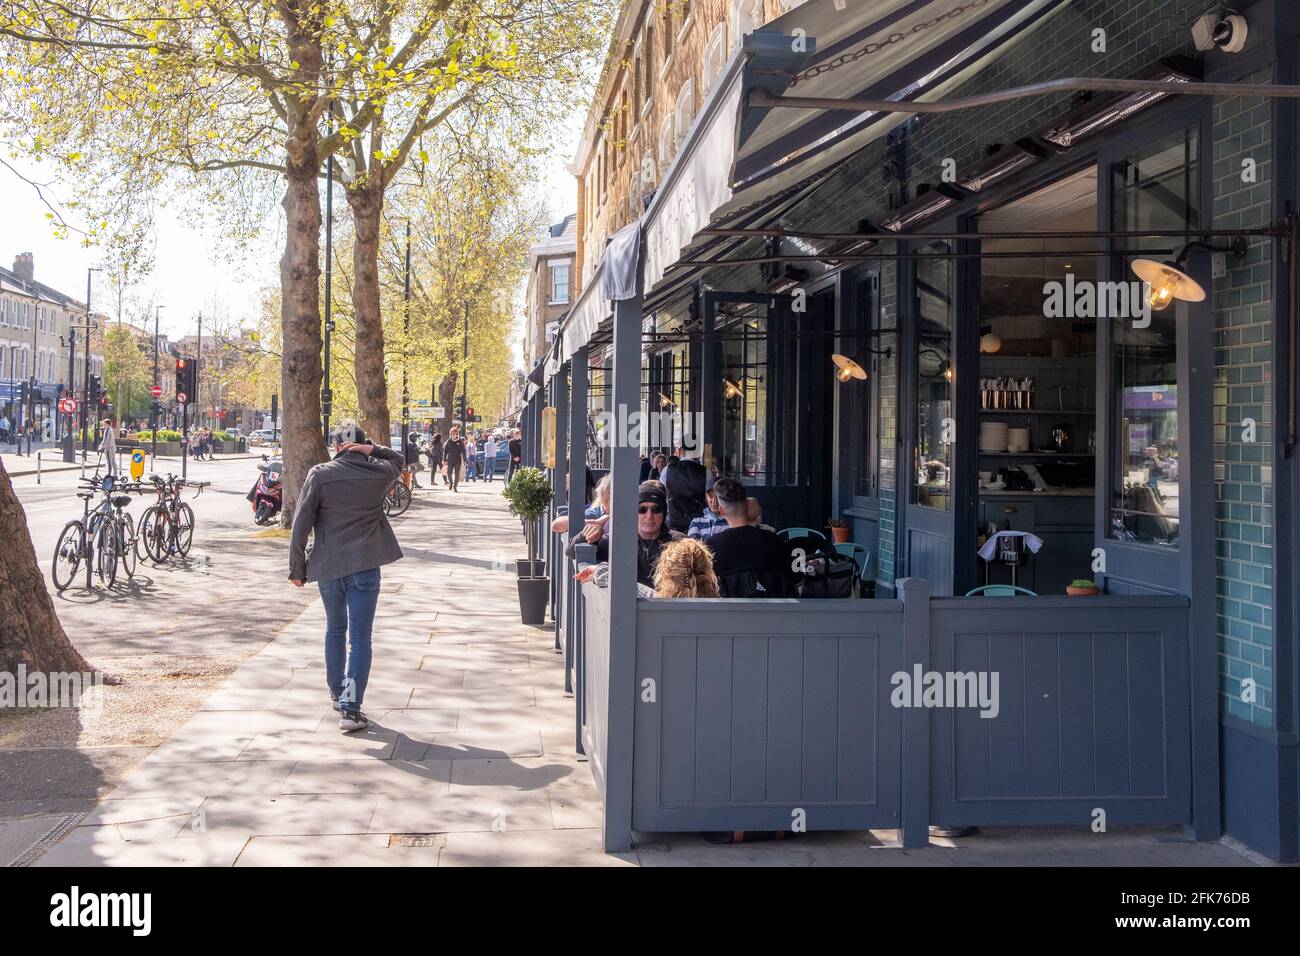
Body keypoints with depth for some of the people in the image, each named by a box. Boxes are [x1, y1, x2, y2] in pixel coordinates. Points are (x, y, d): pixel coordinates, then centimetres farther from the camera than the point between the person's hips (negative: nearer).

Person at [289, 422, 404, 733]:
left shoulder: (320, 475, -5)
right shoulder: (379, 473, 1)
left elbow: (301, 525, -6)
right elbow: (397, 459, 25)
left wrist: (297, 568, 3)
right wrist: (372, 449, 4)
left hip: (328, 566, 1)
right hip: (365, 566, -1)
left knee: (334, 630, 21)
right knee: (360, 637, -2)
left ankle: (337, 693, 34)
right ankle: (350, 707, -10)